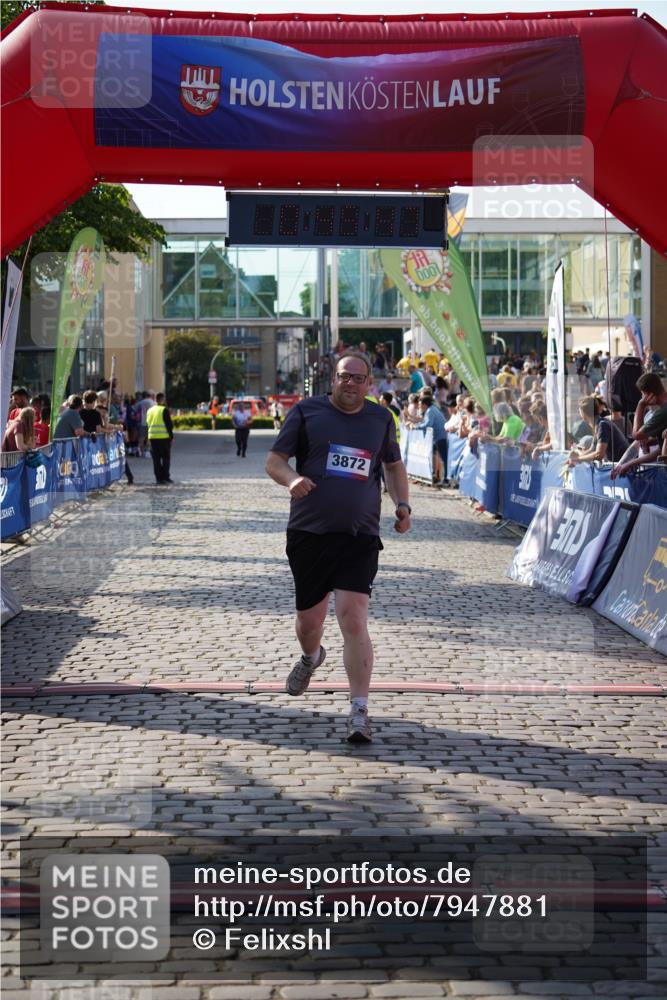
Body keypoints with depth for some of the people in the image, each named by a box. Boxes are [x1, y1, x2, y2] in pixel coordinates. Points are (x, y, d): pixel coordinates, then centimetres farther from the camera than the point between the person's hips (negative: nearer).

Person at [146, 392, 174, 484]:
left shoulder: (150, 411, 12)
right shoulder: (164, 410, -9)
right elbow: (169, 424, -10)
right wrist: (171, 436, -2)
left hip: (152, 437, 5)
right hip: (164, 437, -5)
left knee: (156, 459, 8)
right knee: (166, 458, 3)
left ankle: (158, 478, 6)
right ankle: (165, 477, -1)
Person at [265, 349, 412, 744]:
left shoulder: (381, 419, 10)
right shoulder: (307, 412, 2)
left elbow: (394, 464, 25)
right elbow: (274, 460, 2)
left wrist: (403, 504, 10)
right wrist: (292, 479, -20)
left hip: (360, 537, 0)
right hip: (309, 532, 0)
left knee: (354, 620, -13)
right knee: (309, 619, 11)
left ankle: (360, 712, -11)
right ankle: (311, 656, 49)